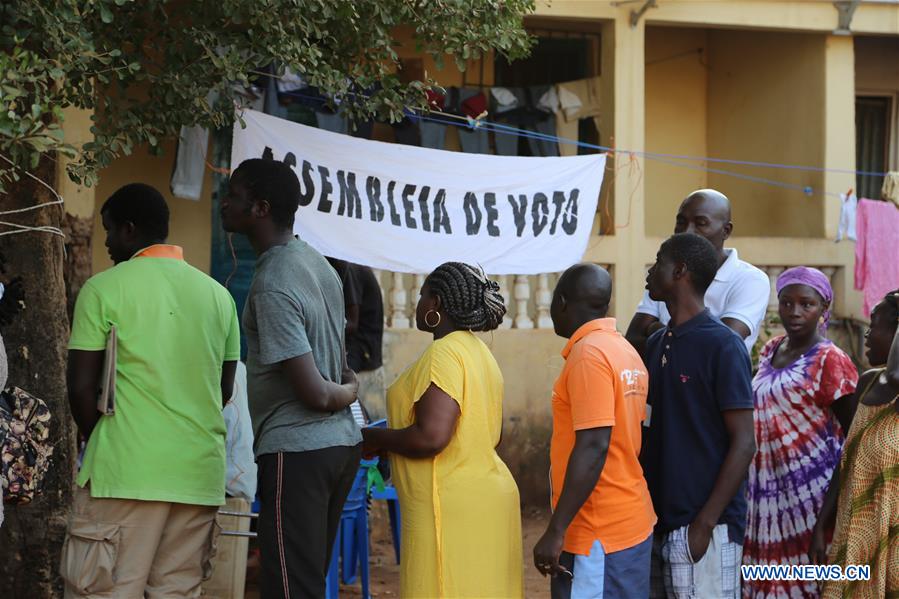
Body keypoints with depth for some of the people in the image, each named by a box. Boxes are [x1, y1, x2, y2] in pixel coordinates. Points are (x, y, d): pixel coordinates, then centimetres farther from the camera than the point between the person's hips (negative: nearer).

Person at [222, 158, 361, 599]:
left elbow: (315, 393, -20)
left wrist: (345, 392, -1)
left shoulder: (272, 286, -18)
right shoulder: (318, 264, 11)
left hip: (295, 451, -9)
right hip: (341, 443, 10)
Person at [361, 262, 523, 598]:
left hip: (452, 508, -10)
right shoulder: (479, 352, 15)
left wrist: (377, 439, -7)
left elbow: (431, 436, -24)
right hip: (487, 498, 10)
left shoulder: (444, 353, -14)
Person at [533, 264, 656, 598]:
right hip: (632, 522, 9)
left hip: (599, 533, -9)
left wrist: (556, 530, -21)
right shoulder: (625, 351, 12)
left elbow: (593, 448, -22)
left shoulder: (588, 354, -15)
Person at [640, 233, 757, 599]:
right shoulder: (656, 344, 12)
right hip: (659, 522, 7)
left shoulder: (722, 345, -10)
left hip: (703, 527, -7)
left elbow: (744, 443, -12)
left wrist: (705, 524, -17)